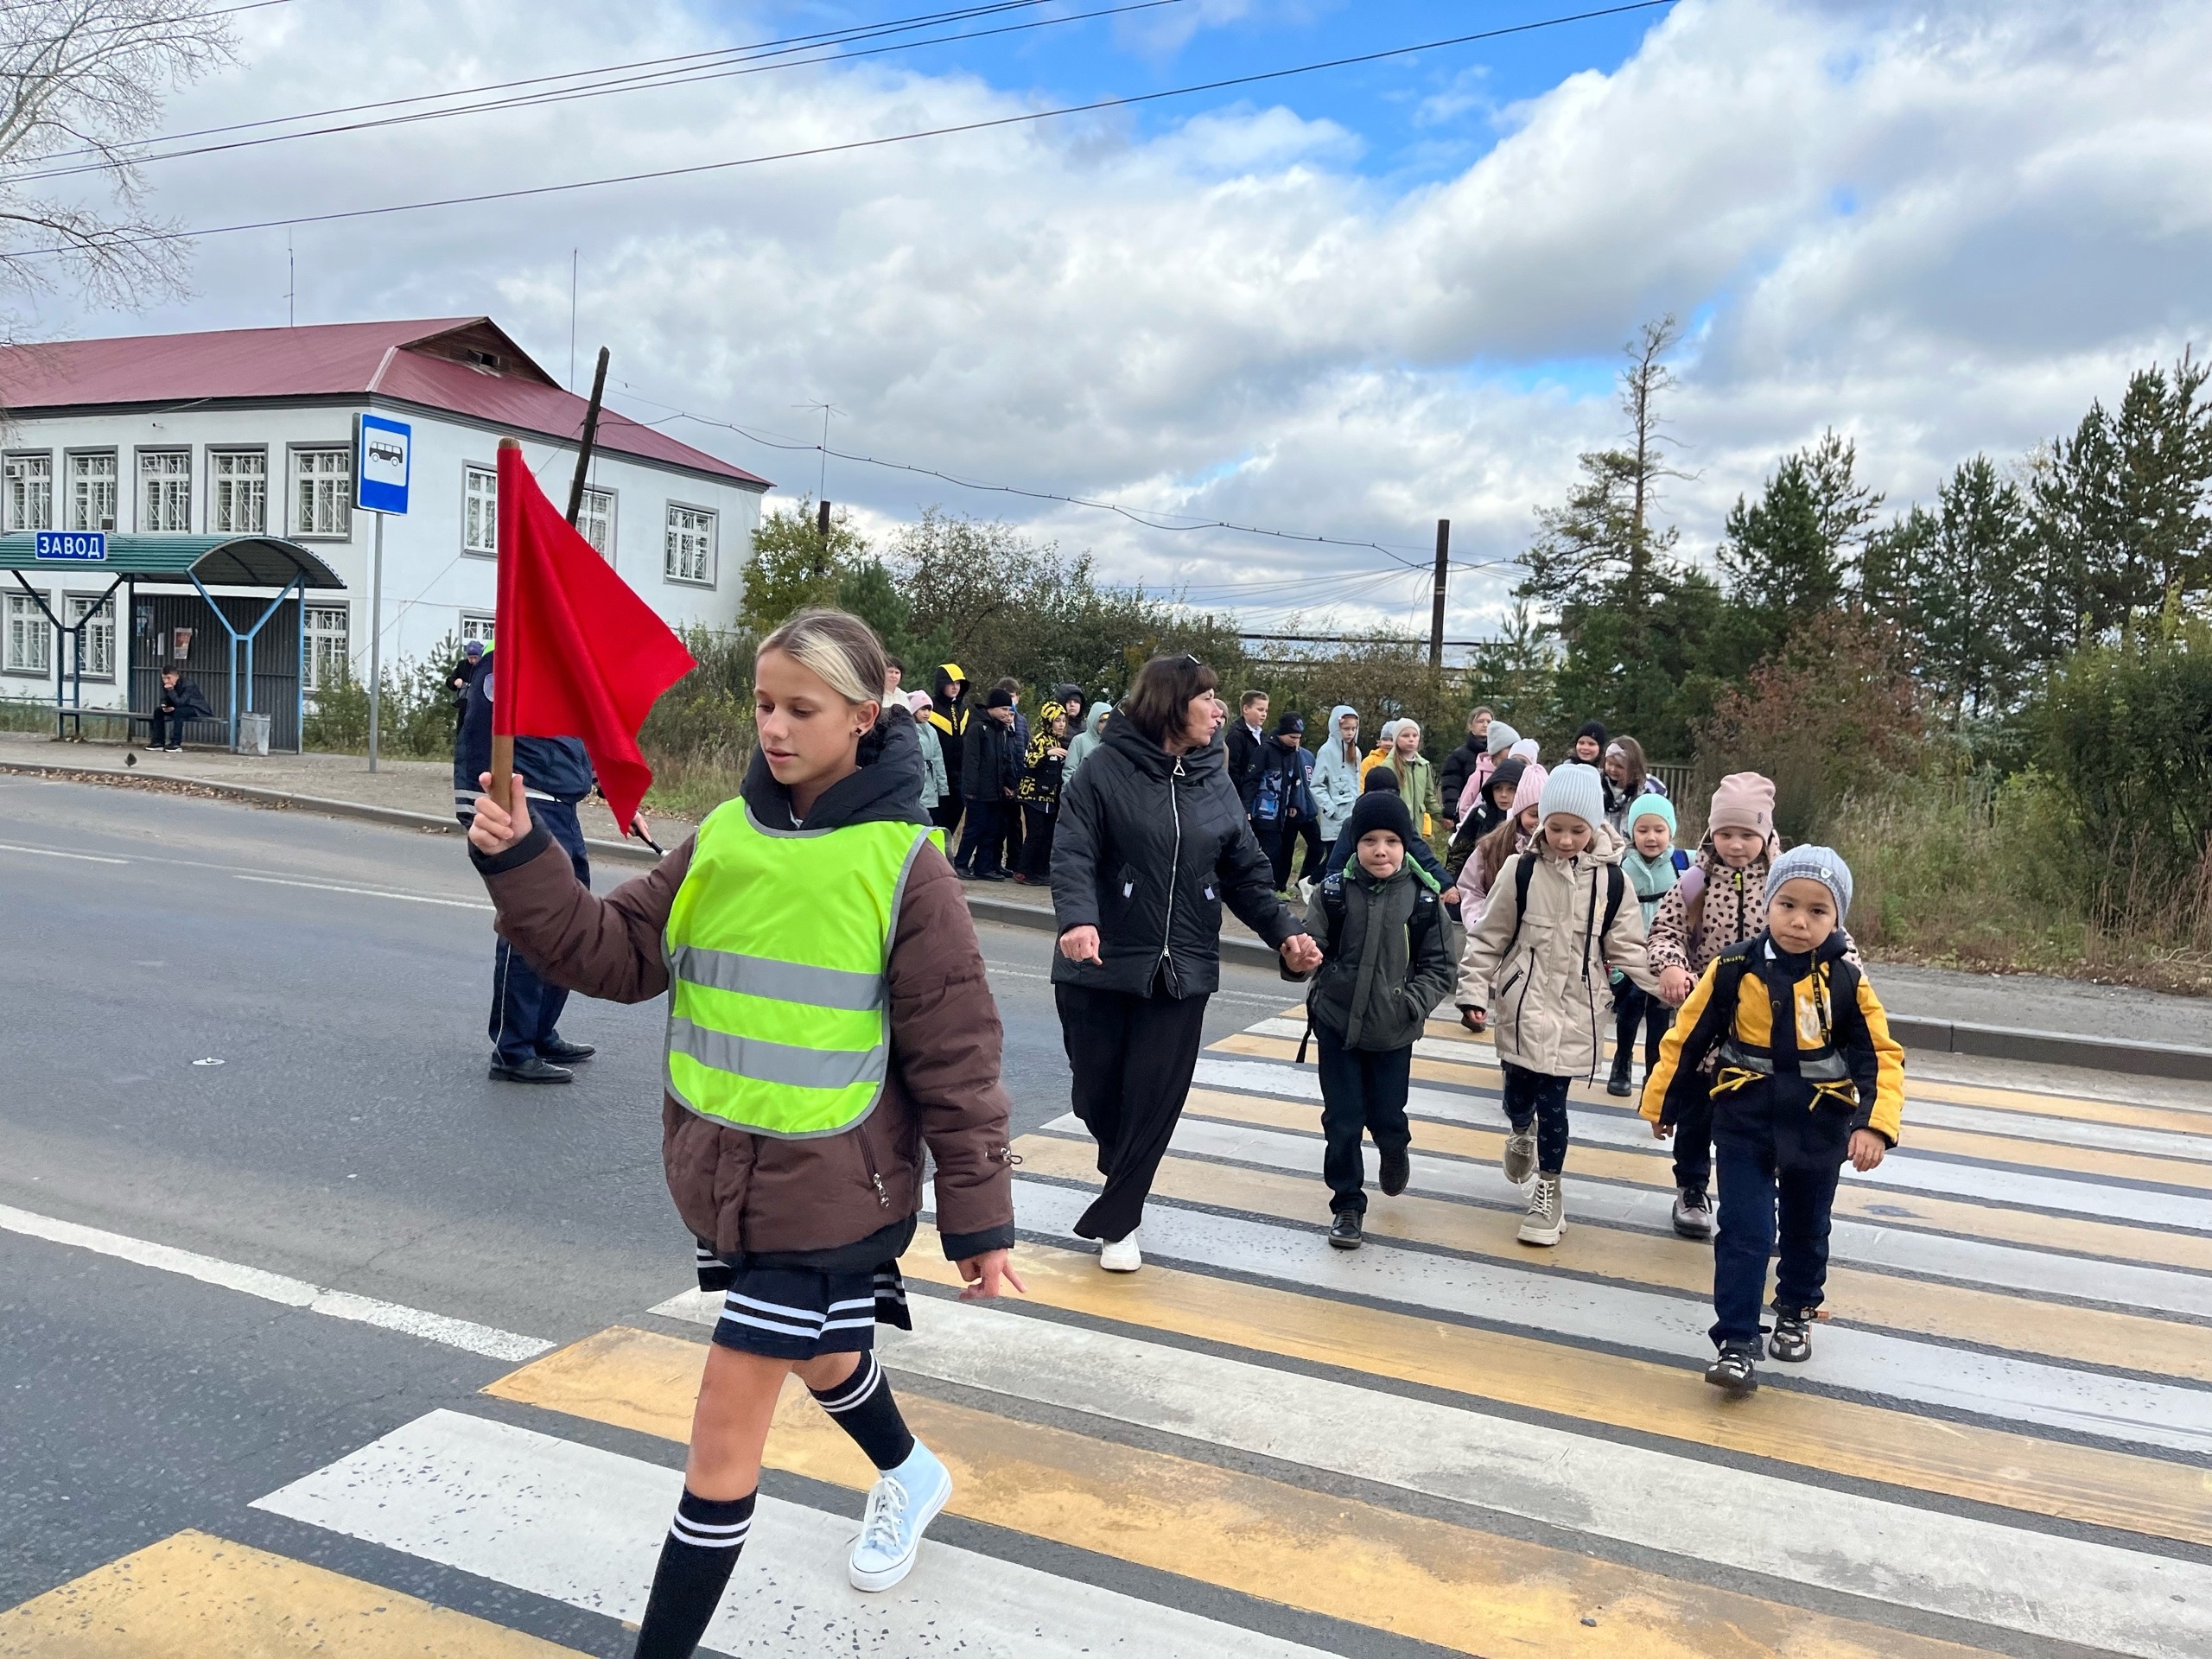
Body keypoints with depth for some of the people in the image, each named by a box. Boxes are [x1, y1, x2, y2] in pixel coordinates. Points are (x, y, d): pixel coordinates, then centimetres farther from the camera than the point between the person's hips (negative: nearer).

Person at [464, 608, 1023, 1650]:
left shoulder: (903, 864, -16)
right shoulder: (723, 837, -1)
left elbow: (956, 1058, -12)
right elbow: (614, 952, -2)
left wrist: (979, 1221, -9)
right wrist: (520, 864, -18)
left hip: (828, 1192, -6)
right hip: (721, 1175, 6)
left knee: (726, 1422, -2)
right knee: (816, 1357, 28)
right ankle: (909, 1477, 58)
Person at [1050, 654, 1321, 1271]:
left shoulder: (1216, 784, 7)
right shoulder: (1106, 769, -8)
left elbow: (1247, 873, 10)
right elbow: (1073, 854, -16)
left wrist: (1283, 931, -4)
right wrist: (1077, 918, -34)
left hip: (1182, 972, 3)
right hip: (1101, 965, -3)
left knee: (1155, 1100, 2)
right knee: (1097, 1092, 9)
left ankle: (1115, 1220, 18)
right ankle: (1124, 1176, 41)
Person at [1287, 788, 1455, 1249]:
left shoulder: (1424, 899, -9)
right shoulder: (1333, 892, -9)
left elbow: (1438, 967, -2)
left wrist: (1414, 1003, -16)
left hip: (1393, 1032, 0)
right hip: (1337, 1023, 0)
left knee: (1387, 1119, 11)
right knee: (1342, 1120, 5)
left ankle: (1395, 1150, 47)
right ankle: (1347, 1204, 22)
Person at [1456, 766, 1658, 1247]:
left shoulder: (1611, 880, -3)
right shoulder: (1522, 871, -6)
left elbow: (1627, 948, 3)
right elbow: (1488, 938, 1)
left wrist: (1669, 984, -8)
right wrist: (1474, 992, -3)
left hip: (1574, 1009, 0)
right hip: (1523, 1005, 1)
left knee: (1552, 1101, -1)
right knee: (1518, 1094, 7)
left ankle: (1549, 1189, 20)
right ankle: (1522, 1134, 45)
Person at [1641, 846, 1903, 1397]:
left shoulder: (1847, 979, -12)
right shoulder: (1734, 968, -12)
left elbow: (1881, 1056, -7)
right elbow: (1687, 1039, -2)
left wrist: (1876, 1124, -20)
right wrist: (1661, 1102, 6)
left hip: (1819, 1129, 1)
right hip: (1745, 1124, -1)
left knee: (1806, 1229, 19)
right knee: (1743, 1233, -4)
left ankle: (1796, 1311, 43)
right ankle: (1735, 1342, 3)